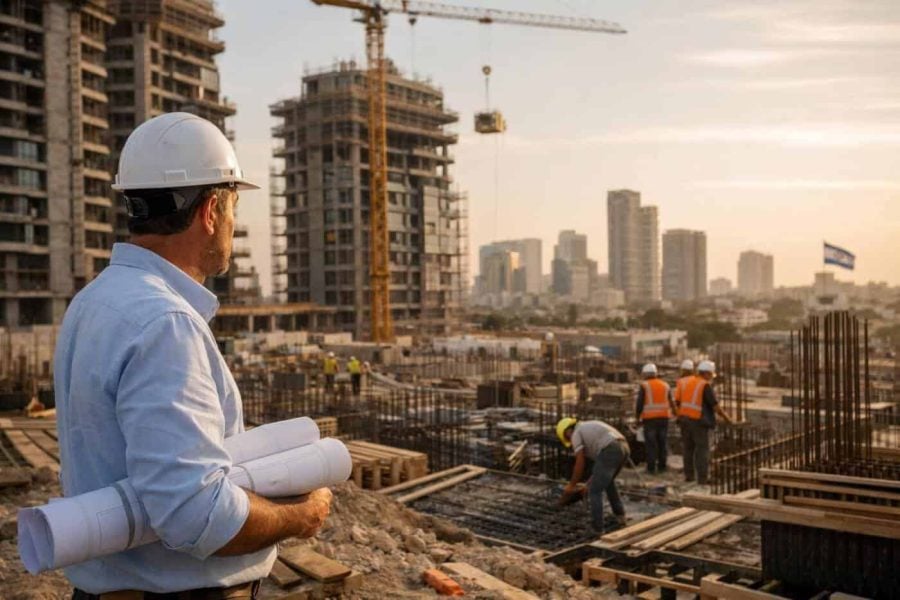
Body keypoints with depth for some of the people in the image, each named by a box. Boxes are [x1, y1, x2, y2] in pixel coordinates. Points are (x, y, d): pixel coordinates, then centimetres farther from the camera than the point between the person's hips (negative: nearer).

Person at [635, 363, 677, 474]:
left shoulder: (644, 386, -3)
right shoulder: (665, 385, 10)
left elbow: (639, 403, -8)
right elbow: (671, 402, 14)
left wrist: (637, 417, 2)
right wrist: (674, 412, 31)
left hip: (650, 418, -4)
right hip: (663, 417, 4)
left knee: (651, 443, -1)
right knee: (663, 442, 9)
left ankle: (651, 468, -1)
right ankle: (662, 467, 10)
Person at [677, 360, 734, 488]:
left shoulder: (688, 382, 10)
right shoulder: (706, 386, -12)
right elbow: (715, 405, -11)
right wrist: (725, 417, 3)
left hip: (685, 419, 7)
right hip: (699, 421, -7)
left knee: (688, 448, 14)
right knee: (702, 449, -1)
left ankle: (688, 475, 17)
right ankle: (702, 479, -2)